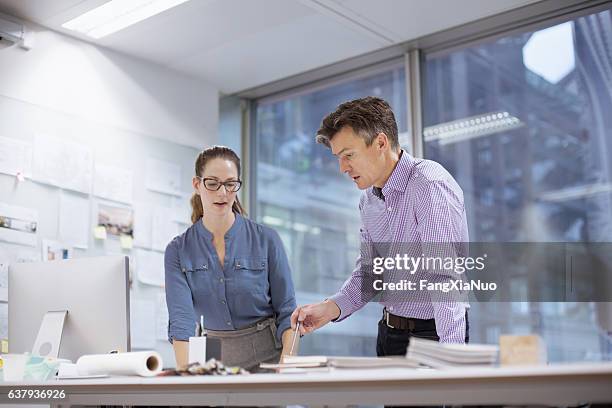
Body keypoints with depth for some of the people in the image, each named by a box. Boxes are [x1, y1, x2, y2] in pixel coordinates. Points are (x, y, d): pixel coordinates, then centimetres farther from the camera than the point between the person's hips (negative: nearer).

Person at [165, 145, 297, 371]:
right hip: (215, 359, 2)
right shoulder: (178, 251, -1)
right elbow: (181, 319, -12)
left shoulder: (266, 240, -4)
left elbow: (287, 312, -2)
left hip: (268, 354, -1)